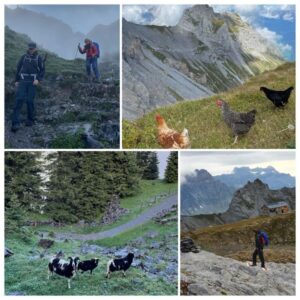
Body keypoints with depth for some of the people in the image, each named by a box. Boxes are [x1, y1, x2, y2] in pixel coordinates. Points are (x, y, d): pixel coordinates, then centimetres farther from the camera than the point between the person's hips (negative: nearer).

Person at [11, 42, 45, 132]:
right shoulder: (24, 57, 9)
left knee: (30, 100, -6)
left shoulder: (38, 58, 3)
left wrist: (38, 79, -12)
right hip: (23, 81, 1)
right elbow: (18, 68, 14)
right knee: (19, 99, -11)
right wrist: (16, 80, 9)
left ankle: (30, 120, 13)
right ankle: (15, 123, -15)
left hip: (33, 82, -1)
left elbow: (42, 71, 3)